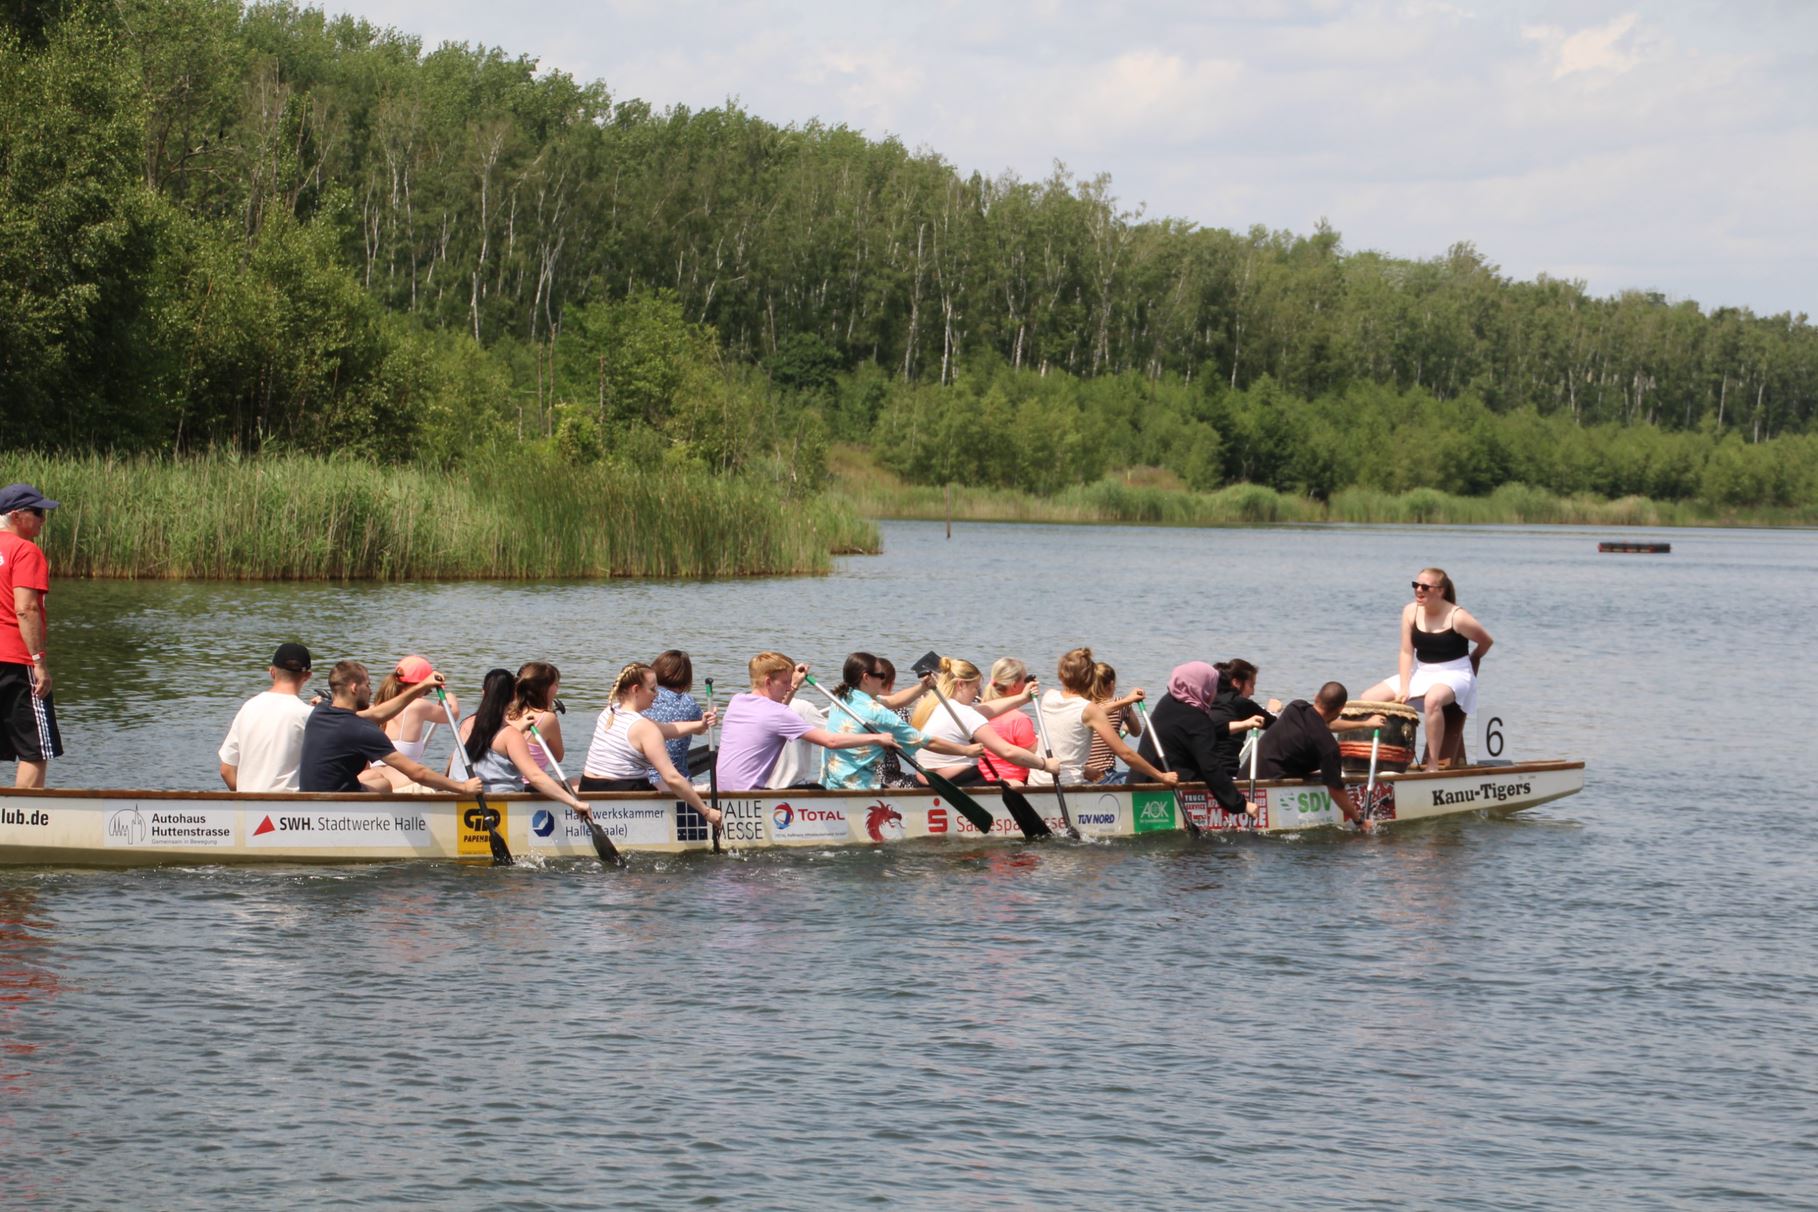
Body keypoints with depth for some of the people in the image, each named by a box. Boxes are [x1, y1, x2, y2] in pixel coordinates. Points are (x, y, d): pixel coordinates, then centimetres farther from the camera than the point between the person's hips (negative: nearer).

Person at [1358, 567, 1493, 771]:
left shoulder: (1457, 617, -17)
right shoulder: (1411, 612, -3)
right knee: (1368, 699, -7)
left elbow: (1486, 642, -2)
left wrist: (1467, 661, 12)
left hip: (1454, 675, -6)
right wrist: (1404, 688, -11)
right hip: (1421, 673, 6)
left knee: (1432, 699, -41)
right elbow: (1407, 652, -2)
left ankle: (1433, 766, -34)